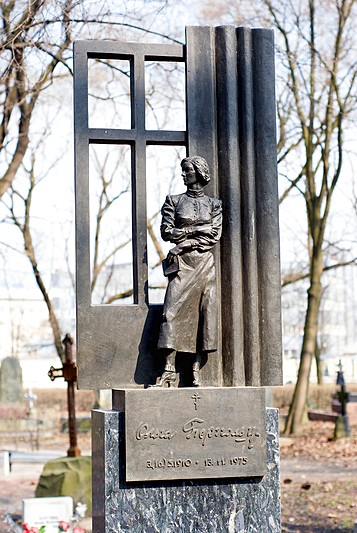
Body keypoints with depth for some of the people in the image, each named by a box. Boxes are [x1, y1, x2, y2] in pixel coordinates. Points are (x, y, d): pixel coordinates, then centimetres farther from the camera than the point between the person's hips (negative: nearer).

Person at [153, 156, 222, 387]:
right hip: (181, 264, 0)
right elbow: (166, 231, 1)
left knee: (205, 313, -6)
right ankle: (170, 369, -13)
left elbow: (215, 236, -2)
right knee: (173, 310, -12)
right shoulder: (174, 201, 11)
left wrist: (184, 242, -10)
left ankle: (196, 370, -3)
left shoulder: (214, 204, 11)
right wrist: (197, 229, -7)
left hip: (204, 263, 0)